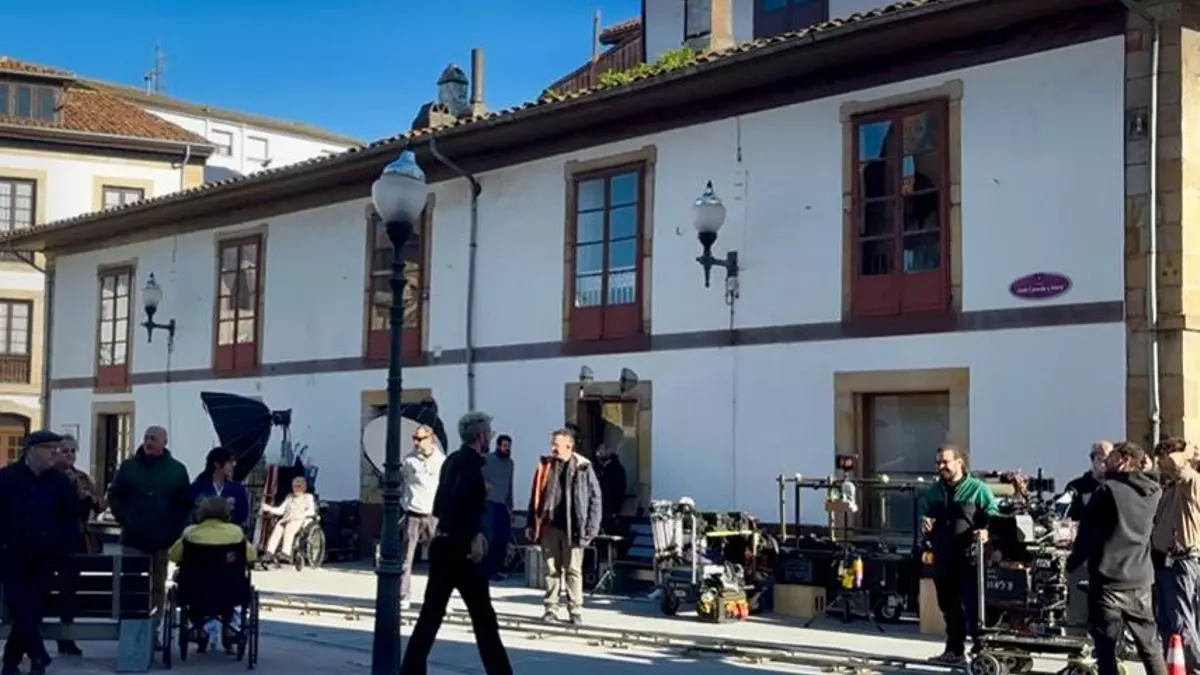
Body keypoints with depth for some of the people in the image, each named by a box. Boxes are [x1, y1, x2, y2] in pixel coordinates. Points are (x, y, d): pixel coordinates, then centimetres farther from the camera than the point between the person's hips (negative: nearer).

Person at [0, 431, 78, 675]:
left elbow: (72, 518, 8)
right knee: (20, 610, -9)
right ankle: (38, 655, -1)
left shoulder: (60, 481, 3)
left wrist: (63, 547, 0)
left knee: (32, 611, 1)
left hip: (44, 558, 1)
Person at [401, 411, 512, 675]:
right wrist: (474, 537, -20)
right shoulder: (471, 463, -14)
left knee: (431, 613, 10)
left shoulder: (453, 460, 13)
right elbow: (460, 502, -29)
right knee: (483, 616, 1)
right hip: (460, 548, -8)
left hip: (443, 545, 8)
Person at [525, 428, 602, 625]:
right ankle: (551, 608, 17)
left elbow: (595, 498, -2)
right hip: (549, 526, 3)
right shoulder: (545, 466, 6)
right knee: (551, 569, 10)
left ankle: (575, 610, 12)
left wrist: (591, 527, -7)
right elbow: (536, 496, 11)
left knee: (573, 570, 4)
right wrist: (532, 523, 7)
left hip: (572, 527, -3)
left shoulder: (583, 467, -5)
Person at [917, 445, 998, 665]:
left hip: (970, 558, -6)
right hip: (943, 558, 6)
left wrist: (986, 531, -24)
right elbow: (922, 512, 24)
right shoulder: (932, 492, 15)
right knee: (949, 607, 13)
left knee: (974, 606, -8)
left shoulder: (977, 489, -1)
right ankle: (954, 650, 23)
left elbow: (994, 516, -4)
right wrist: (924, 523, 1)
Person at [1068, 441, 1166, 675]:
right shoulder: (1153, 492, 5)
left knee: (1106, 648, 0)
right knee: (1150, 646, 14)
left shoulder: (1107, 489, -12)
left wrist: (1072, 562, 5)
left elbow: (1087, 531, -10)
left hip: (1108, 580, -5)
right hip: (1140, 581, 5)